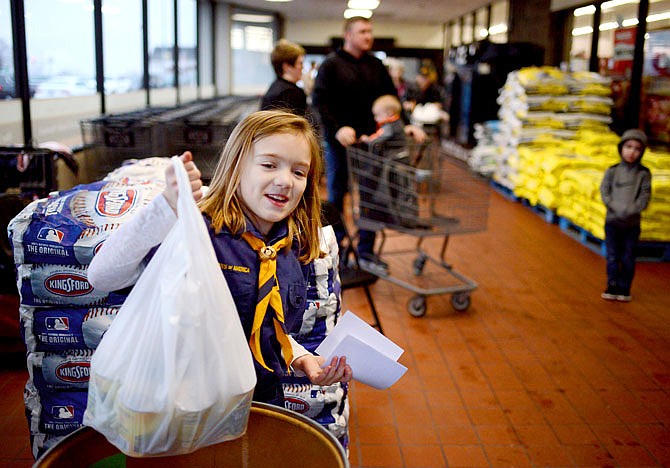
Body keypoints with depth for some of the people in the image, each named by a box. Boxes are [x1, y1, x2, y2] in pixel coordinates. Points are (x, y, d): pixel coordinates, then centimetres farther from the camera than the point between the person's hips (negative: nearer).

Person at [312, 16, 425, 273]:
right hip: (340, 142, -4)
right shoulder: (331, 64, -3)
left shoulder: (376, 65, 11)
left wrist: (405, 125, -2)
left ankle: (366, 251, 15)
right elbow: (319, 100, -11)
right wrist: (337, 128, -25)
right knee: (336, 196, 8)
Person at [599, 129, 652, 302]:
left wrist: (631, 210, -21)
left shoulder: (644, 174, -1)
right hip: (612, 221, 0)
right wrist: (616, 208, -18)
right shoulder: (612, 171, 0)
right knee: (612, 256, 5)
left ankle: (624, 288, 16)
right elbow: (604, 192, -5)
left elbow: (645, 197, -5)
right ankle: (612, 287, 14)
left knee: (628, 258, 6)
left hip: (632, 223, 0)